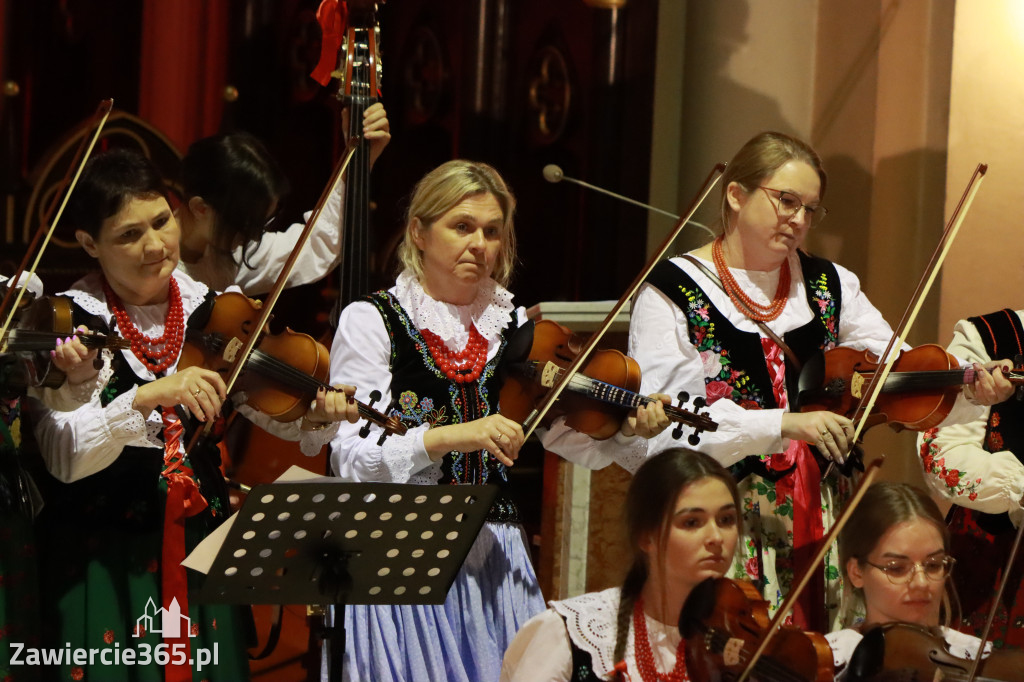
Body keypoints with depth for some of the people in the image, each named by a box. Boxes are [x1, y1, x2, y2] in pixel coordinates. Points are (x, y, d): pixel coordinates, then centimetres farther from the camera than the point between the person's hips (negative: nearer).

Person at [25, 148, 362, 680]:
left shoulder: (211, 314, 3)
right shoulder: (71, 324, -8)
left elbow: (276, 413, 0)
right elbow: (64, 458, -20)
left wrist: (315, 418, -22)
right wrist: (147, 397, -33)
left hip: (201, 547, 4)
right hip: (102, 560, -3)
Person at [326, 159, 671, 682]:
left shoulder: (515, 328, 9)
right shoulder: (370, 322, -3)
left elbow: (570, 435, 1)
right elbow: (352, 458, -13)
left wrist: (626, 432, -20)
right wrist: (451, 436, -26)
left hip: (495, 559, 4)